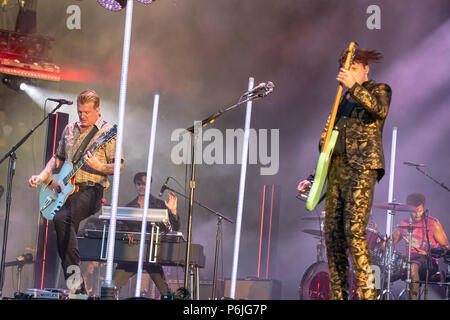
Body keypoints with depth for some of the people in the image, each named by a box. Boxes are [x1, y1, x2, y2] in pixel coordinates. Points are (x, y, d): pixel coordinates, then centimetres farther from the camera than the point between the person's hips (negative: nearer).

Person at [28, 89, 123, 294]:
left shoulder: (108, 132, 0)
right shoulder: (70, 129, 19)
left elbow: (118, 167, -4)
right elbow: (58, 158, 28)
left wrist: (99, 167, -21)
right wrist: (43, 176, 15)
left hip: (91, 190, -6)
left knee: (61, 218, -29)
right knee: (66, 228, -8)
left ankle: (73, 272, -22)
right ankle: (77, 286, -3)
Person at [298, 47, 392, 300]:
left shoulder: (379, 90, 8)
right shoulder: (343, 101, 25)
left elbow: (380, 110, -17)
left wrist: (354, 87, -24)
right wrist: (313, 179, 19)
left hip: (362, 168, -7)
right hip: (337, 171, 7)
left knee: (354, 230, -20)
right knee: (333, 234, 1)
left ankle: (368, 293, -20)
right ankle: (338, 295, 5)